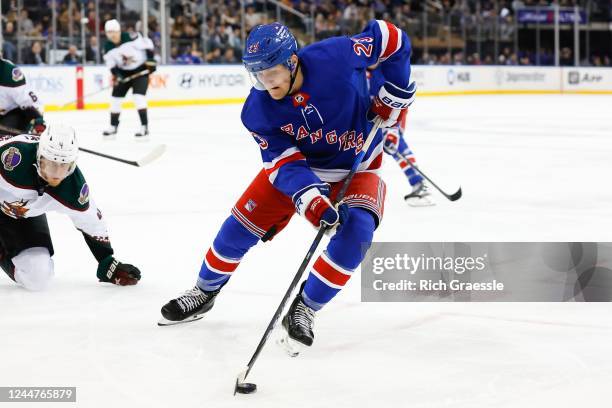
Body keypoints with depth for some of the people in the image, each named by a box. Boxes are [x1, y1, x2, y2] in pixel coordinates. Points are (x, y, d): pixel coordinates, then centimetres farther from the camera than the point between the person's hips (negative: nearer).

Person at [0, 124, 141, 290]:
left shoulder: (74, 186, -25)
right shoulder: (15, 154, -41)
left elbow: (93, 225, -10)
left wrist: (109, 266, -4)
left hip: (27, 215, 3)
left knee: (38, 277, -7)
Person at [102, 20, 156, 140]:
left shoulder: (131, 37, -24)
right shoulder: (108, 48, -8)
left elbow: (147, 44, -16)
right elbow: (111, 64, 0)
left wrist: (151, 60, -17)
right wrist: (116, 74, -17)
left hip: (141, 69, -6)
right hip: (124, 72, 6)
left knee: (138, 96, -21)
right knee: (115, 98, 3)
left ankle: (144, 128, -18)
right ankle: (113, 127, 18)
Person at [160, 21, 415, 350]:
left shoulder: (337, 56, -31)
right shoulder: (257, 111, -23)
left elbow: (392, 39, -15)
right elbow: (285, 163, -26)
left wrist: (394, 94, -16)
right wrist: (311, 200, -43)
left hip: (357, 165, -1)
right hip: (293, 162, 2)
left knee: (356, 229, -26)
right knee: (242, 224, -3)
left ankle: (304, 308, -10)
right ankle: (205, 291, 24)